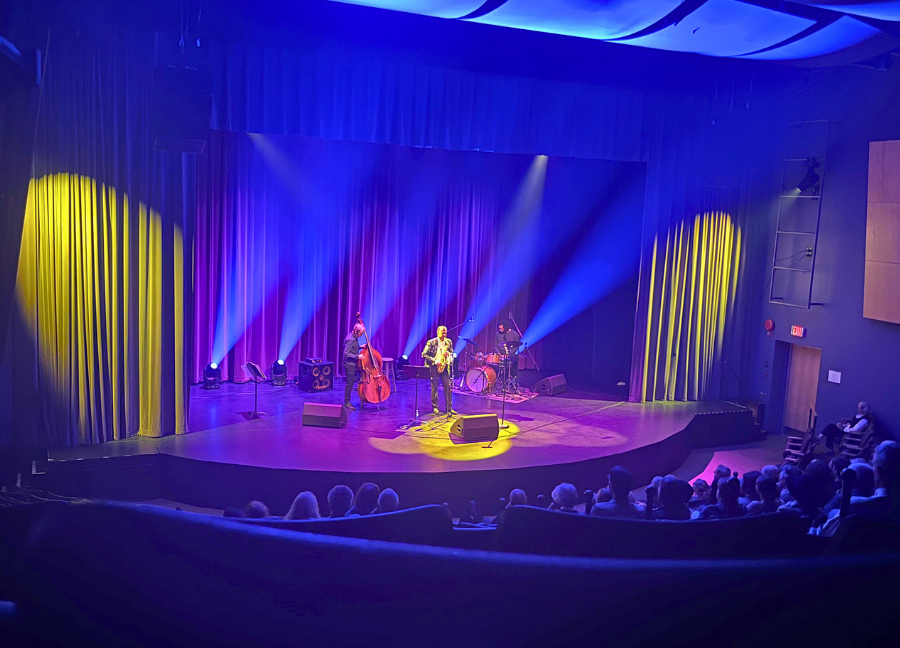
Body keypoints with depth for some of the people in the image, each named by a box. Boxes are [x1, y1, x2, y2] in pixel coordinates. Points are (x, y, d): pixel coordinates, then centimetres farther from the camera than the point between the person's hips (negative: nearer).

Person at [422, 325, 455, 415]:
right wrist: (435, 361, -17)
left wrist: (449, 354, -8)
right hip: (434, 367, -3)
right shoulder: (431, 342, -6)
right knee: (434, 388, 2)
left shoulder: (449, 342, 7)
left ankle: (449, 408, 8)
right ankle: (435, 407, 12)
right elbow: (424, 354, -8)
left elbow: (451, 353, 17)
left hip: (445, 367, 3)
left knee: (448, 387, 1)